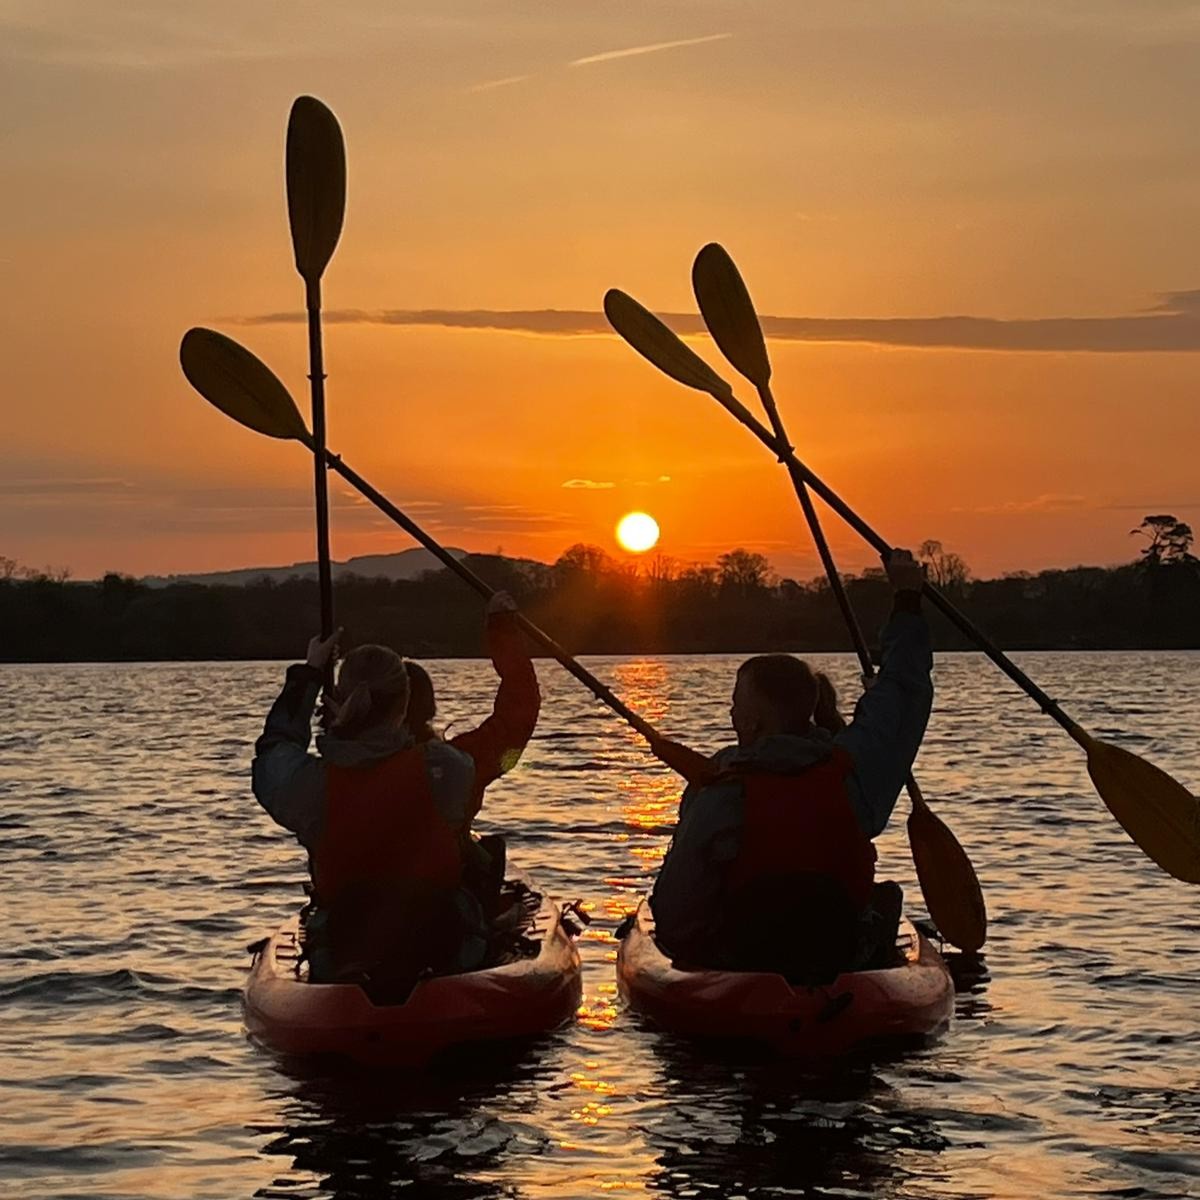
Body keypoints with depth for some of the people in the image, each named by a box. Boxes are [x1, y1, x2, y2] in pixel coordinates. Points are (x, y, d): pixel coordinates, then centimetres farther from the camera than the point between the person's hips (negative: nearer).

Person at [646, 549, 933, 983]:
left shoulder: (718, 798, -20)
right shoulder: (852, 770, -11)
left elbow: (673, 919, -19)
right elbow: (903, 690, 7)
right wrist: (907, 599, 19)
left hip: (735, 968, -2)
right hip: (844, 960, 3)